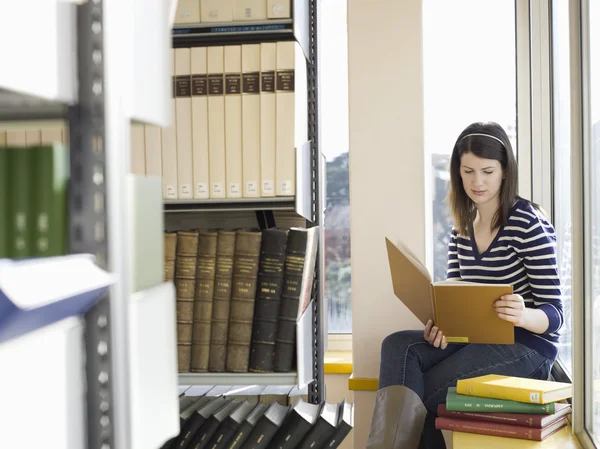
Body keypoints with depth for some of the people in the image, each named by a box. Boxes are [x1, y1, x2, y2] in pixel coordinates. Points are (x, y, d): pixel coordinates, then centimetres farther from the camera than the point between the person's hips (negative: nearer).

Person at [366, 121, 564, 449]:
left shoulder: (529, 224, -10)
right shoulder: (461, 229, 10)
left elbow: (554, 314, -11)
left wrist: (523, 316, -35)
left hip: (526, 342, -6)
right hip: (474, 338, 6)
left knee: (426, 391, -25)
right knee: (398, 346, -23)